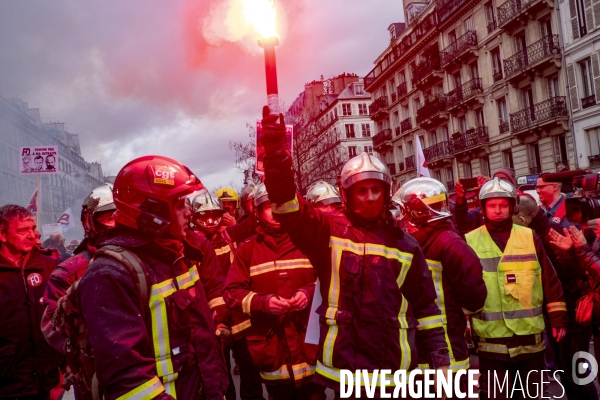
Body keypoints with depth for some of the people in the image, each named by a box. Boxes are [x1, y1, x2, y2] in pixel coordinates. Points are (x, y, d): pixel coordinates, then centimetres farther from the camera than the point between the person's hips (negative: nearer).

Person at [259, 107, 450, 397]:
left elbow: (425, 305, 10)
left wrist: (439, 358, 7)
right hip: (345, 368, -2)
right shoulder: (328, 230, -2)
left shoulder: (404, 243, 5)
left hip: (396, 368, 3)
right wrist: (276, 153, -31)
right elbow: (290, 209, -18)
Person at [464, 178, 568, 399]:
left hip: (530, 334, 2)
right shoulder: (469, 241, -2)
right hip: (491, 339, -1)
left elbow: (550, 280, 5)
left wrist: (558, 317, 4)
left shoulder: (530, 237, 3)